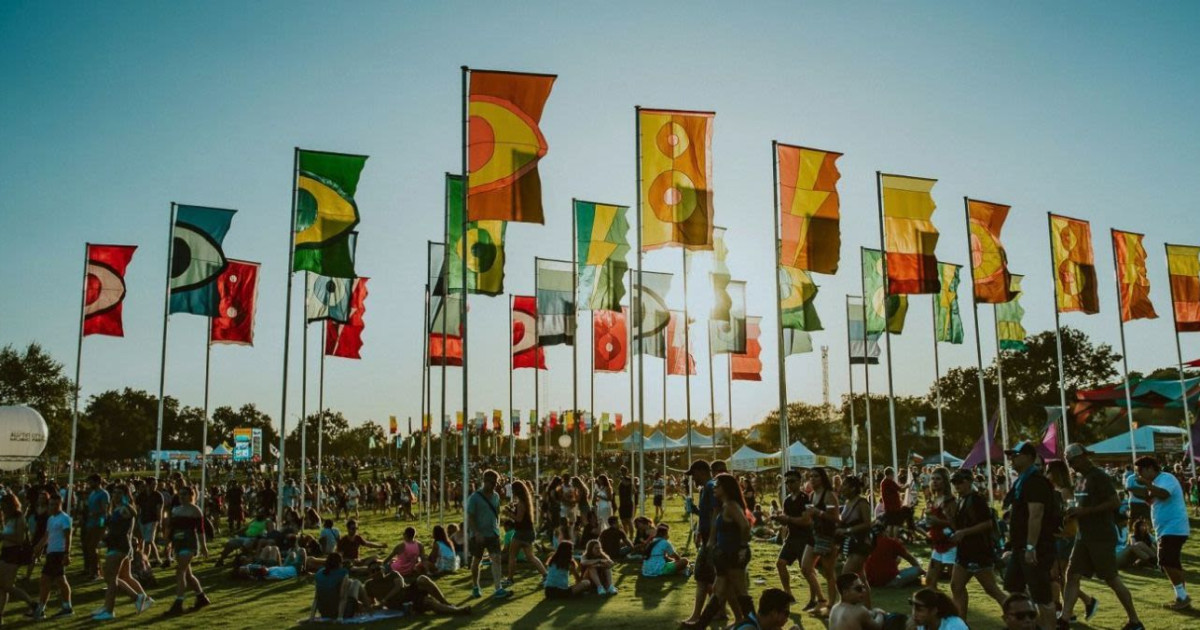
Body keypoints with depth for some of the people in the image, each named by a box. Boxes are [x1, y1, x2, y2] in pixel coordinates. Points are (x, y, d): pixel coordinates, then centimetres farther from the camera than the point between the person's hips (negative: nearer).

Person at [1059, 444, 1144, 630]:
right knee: (1072, 575, 3)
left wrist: (1084, 511, -23)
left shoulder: (1099, 477, -14)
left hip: (1102, 537, -9)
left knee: (1112, 579, 1)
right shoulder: (1082, 478, 13)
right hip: (1084, 536, 9)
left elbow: (1115, 503, -22)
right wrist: (1075, 512, 5)